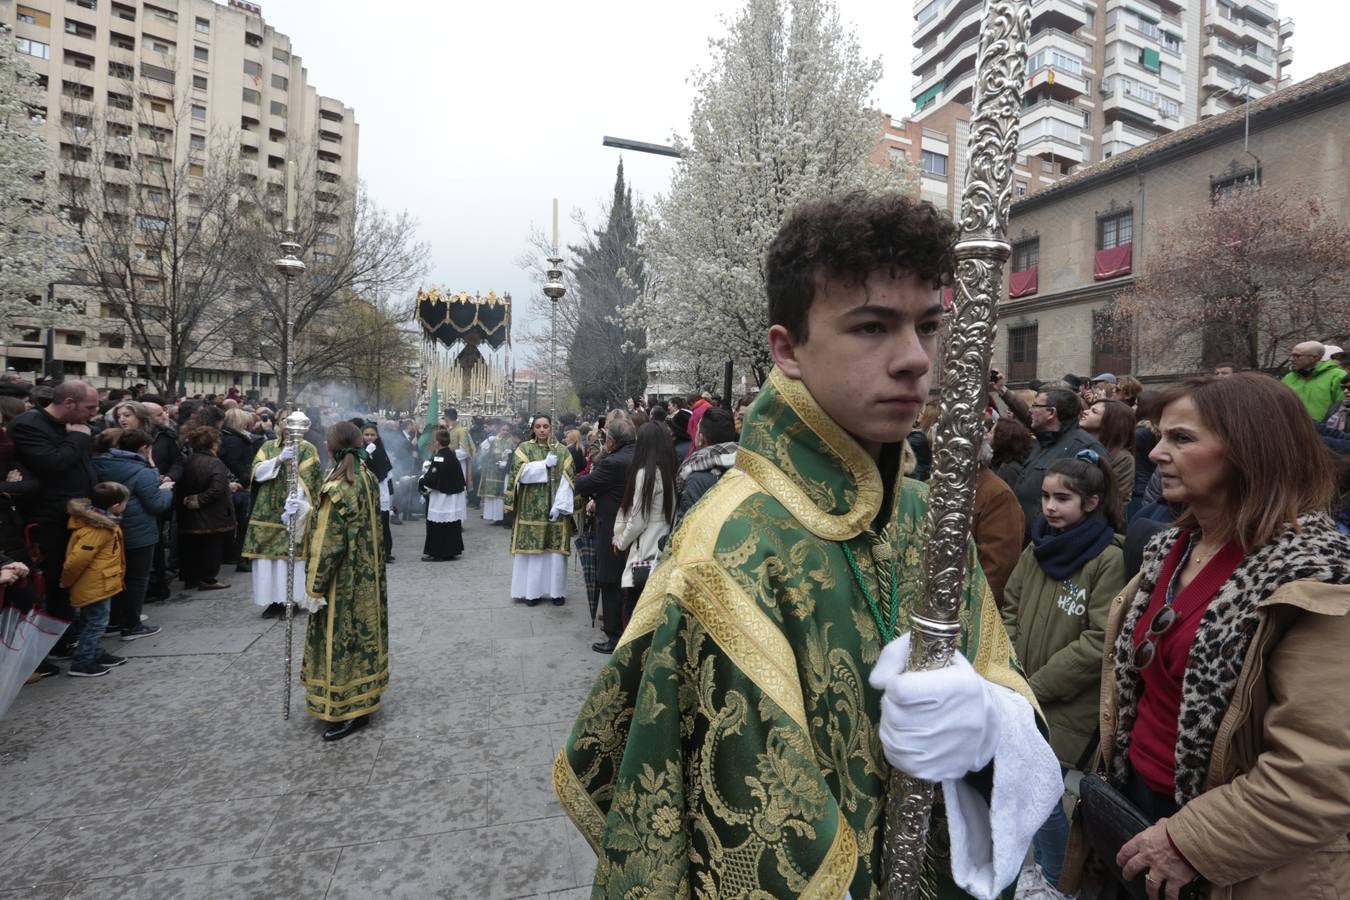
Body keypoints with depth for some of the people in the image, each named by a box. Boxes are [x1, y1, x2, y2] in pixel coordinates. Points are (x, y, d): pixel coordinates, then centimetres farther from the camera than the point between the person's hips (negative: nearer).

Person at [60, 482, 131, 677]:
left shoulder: (100, 520, 5)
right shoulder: (97, 528, -26)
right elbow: (77, 559, -25)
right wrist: (66, 582, -9)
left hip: (97, 583, 10)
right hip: (95, 585, -10)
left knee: (93, 622, 19)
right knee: (95, 623, 0)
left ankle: (97, 654, 31)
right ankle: (81, 663, 7)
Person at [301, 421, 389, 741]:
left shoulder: (337, 489, -21)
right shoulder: (368, 479, 2)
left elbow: (329, 542, -20)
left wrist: (315, 585, -13)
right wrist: (375, 568, 16)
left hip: (343, 578, -8)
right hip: (367, 574, 8)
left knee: (342, 637, 2)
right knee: (364, 631, 17)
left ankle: (347, 711, 12)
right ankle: (363, 700, 31)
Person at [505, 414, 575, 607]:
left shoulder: (562, 451, 8)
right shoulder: (524, 448, 6)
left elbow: (567, 480, 0)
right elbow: (520, 472, -9)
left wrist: (560, 505, -10)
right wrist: (545, 464, -11)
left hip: (555, 508, 1)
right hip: (531, 509, -1)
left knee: (555, 551, 1)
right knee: (532, 550, 0)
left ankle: (556, 591, 10)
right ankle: (531, 591, 8)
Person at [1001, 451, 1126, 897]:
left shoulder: (1109, 559, -14)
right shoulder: (1035, 551, 4)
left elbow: (1100, 642, -17)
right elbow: (1011, 614, 10)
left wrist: (1035, 686, -14)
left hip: (1068, 704, -5)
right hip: (1025, 699, 5)